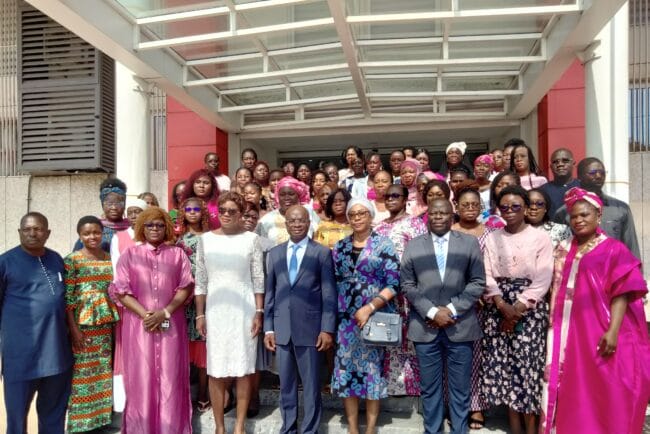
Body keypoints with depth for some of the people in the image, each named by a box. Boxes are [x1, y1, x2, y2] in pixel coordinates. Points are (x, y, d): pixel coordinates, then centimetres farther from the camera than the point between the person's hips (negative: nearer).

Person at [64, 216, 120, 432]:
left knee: (105, 370, 11)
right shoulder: (72, 260, -6)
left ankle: (103, 416, 25)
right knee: (83, 371, 2)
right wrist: (74, 329, -14)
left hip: (107, 324, 4)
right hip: (83, 324, -4)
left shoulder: (110, 258, 8)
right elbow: (67, 298, -10)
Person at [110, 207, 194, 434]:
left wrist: (165, 312, -12)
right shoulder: (130, 254, 6)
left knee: (170, 379, 3)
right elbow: (120, 291, -1)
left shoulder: (177, 254, 7)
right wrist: (145, 314, -11)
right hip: (139, 324, 0)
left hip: (171, 325, 0)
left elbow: (186, 287, 1)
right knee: (141, 378, 3)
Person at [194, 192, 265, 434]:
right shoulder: (206, 239, 4)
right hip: (215, 310, 2)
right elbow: (200, 280, 6)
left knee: (243, 369, 5)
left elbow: (259, 280, 0)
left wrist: (259, 313, -5)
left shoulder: (251, 239, -1)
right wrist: (199, 315, 4)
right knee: (216, 370, 6)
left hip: (244, 310, -1)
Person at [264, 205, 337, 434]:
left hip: (310, 328, -3)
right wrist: (268, 329, 5)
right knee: (286, 385, 13)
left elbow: (329, 294, -4)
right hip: (281, 329, 3)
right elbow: (269, 293, 9)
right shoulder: (274, 253, 10)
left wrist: (327, 329, -10)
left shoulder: (322, 253, -1)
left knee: (311, 385, 6)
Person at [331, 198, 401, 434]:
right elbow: (333, 282, 10)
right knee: (346, 368, 6)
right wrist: (331, 318, 2)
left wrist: (369, 308, -17)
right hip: (345, 318, 3)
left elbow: (394, 283, -9)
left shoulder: (384, 244, -4)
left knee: (372, 368, 5)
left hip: (374, 316, -3)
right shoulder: (340, 247, 8)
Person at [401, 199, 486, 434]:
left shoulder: (470, 243, 5)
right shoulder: (413, 245, 6)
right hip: (425, 327, 1)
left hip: (460, 326, 0)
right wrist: (432, 312, -10)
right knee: (429, 387, 9)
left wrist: (452, 309, -10)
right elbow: (408, 285, 2)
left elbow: (478, 282, 0)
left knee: (460, 388, 8)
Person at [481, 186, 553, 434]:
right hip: (498, 307, 3)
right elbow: (487, 276, 2)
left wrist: (517, 309, -13)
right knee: (501, 362, 2)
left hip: (529, 307, -3)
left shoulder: (540, 237, 0)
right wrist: (502, 305, -12)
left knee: (527, 363, -4)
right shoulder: (492, 238, 9)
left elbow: (542, 280, -7)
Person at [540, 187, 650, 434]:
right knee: (573, 396, 10)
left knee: (605, 396, 3)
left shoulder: (614, 250, -3)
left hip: (600, 335, -4)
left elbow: (621, 293, -10)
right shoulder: (563, 250, 11)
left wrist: (613, 331, -19)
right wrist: (553, 328, 7)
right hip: (568, 335, 4)